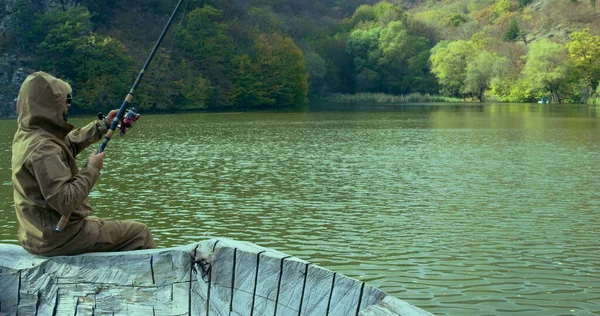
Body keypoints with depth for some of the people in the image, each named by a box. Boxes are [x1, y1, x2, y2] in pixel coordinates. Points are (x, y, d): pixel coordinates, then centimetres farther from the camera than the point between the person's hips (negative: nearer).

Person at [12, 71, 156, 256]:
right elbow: (65, 201, -29)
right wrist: (92, 169, -17)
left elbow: (68, 143, 21)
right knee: (139, 233, 0)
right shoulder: (44, 149, -25)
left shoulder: (25, 135, 4)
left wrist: (103, 125, 15)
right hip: (58, 238, -10)